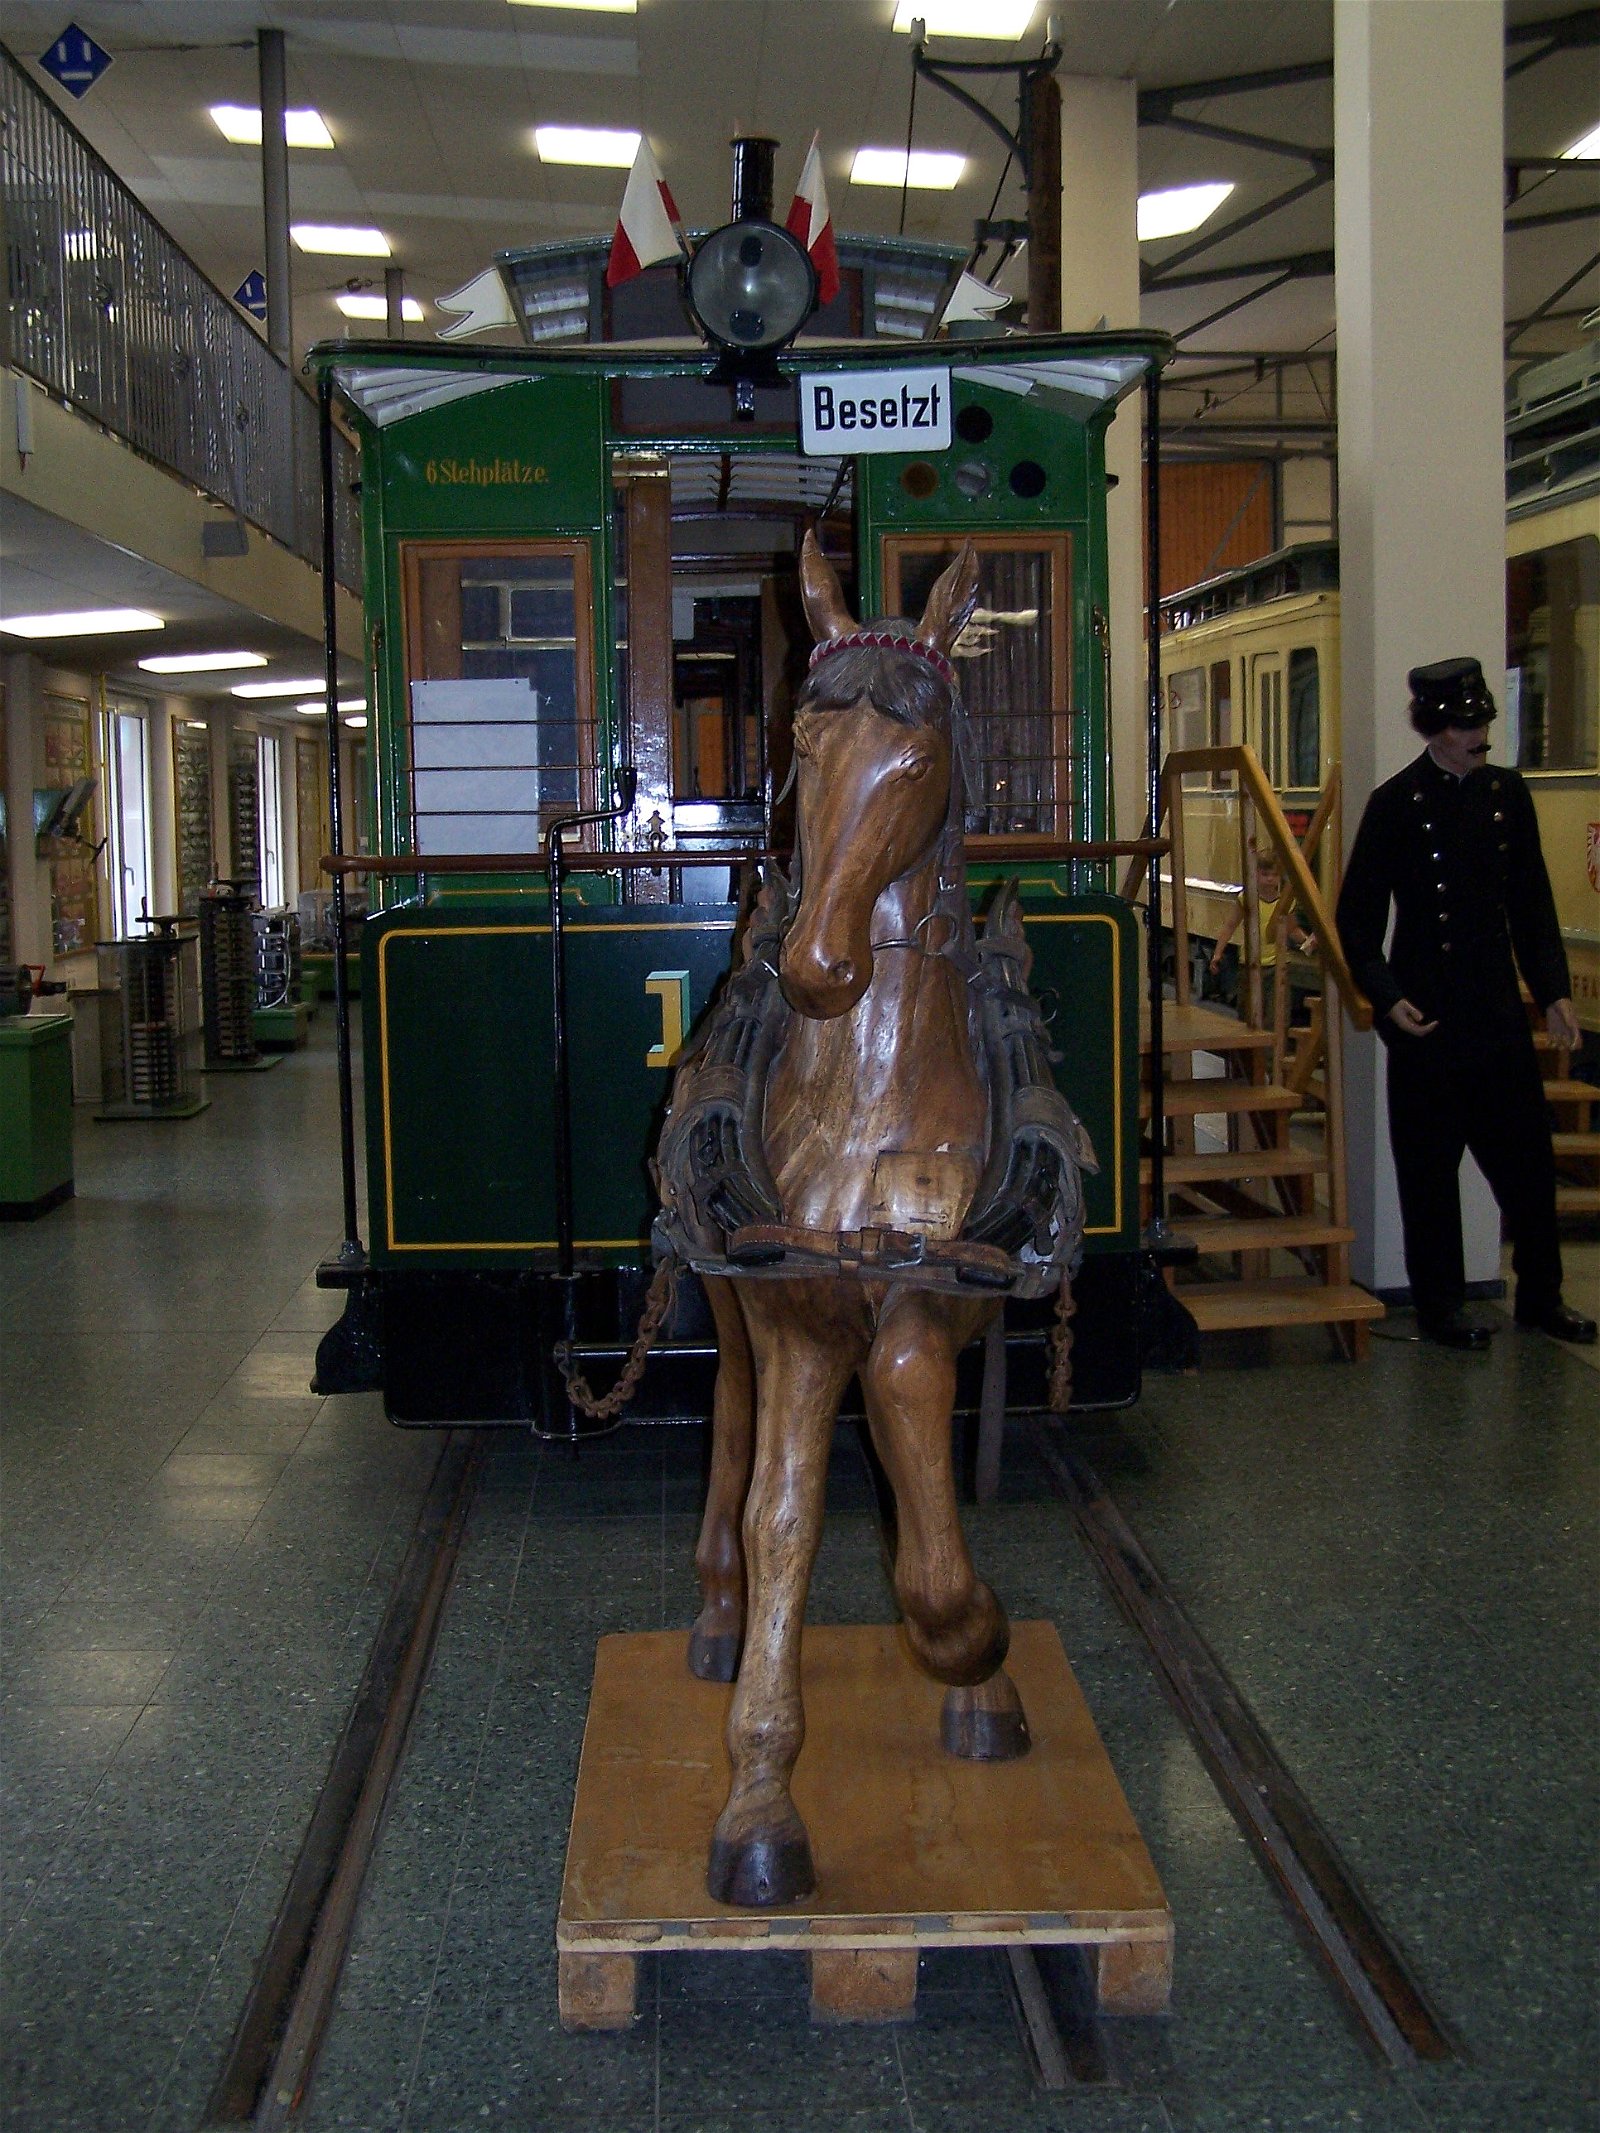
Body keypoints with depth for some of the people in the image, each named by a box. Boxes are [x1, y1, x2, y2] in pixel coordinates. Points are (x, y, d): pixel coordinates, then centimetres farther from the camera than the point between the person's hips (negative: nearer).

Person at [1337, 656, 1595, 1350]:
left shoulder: (1507, 793, 8)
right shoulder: (1397, 803, -6)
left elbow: (1532, 902, 14)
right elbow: (1357, 916, -4)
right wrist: (1386, 997, -15)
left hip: (1500, 1010, 4)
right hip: (1427, 1015, -4)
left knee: (1528, 1156, 9)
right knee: (1430, 1167, 4)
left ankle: (1541, 1295, 24)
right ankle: (1438, 1304, 16)